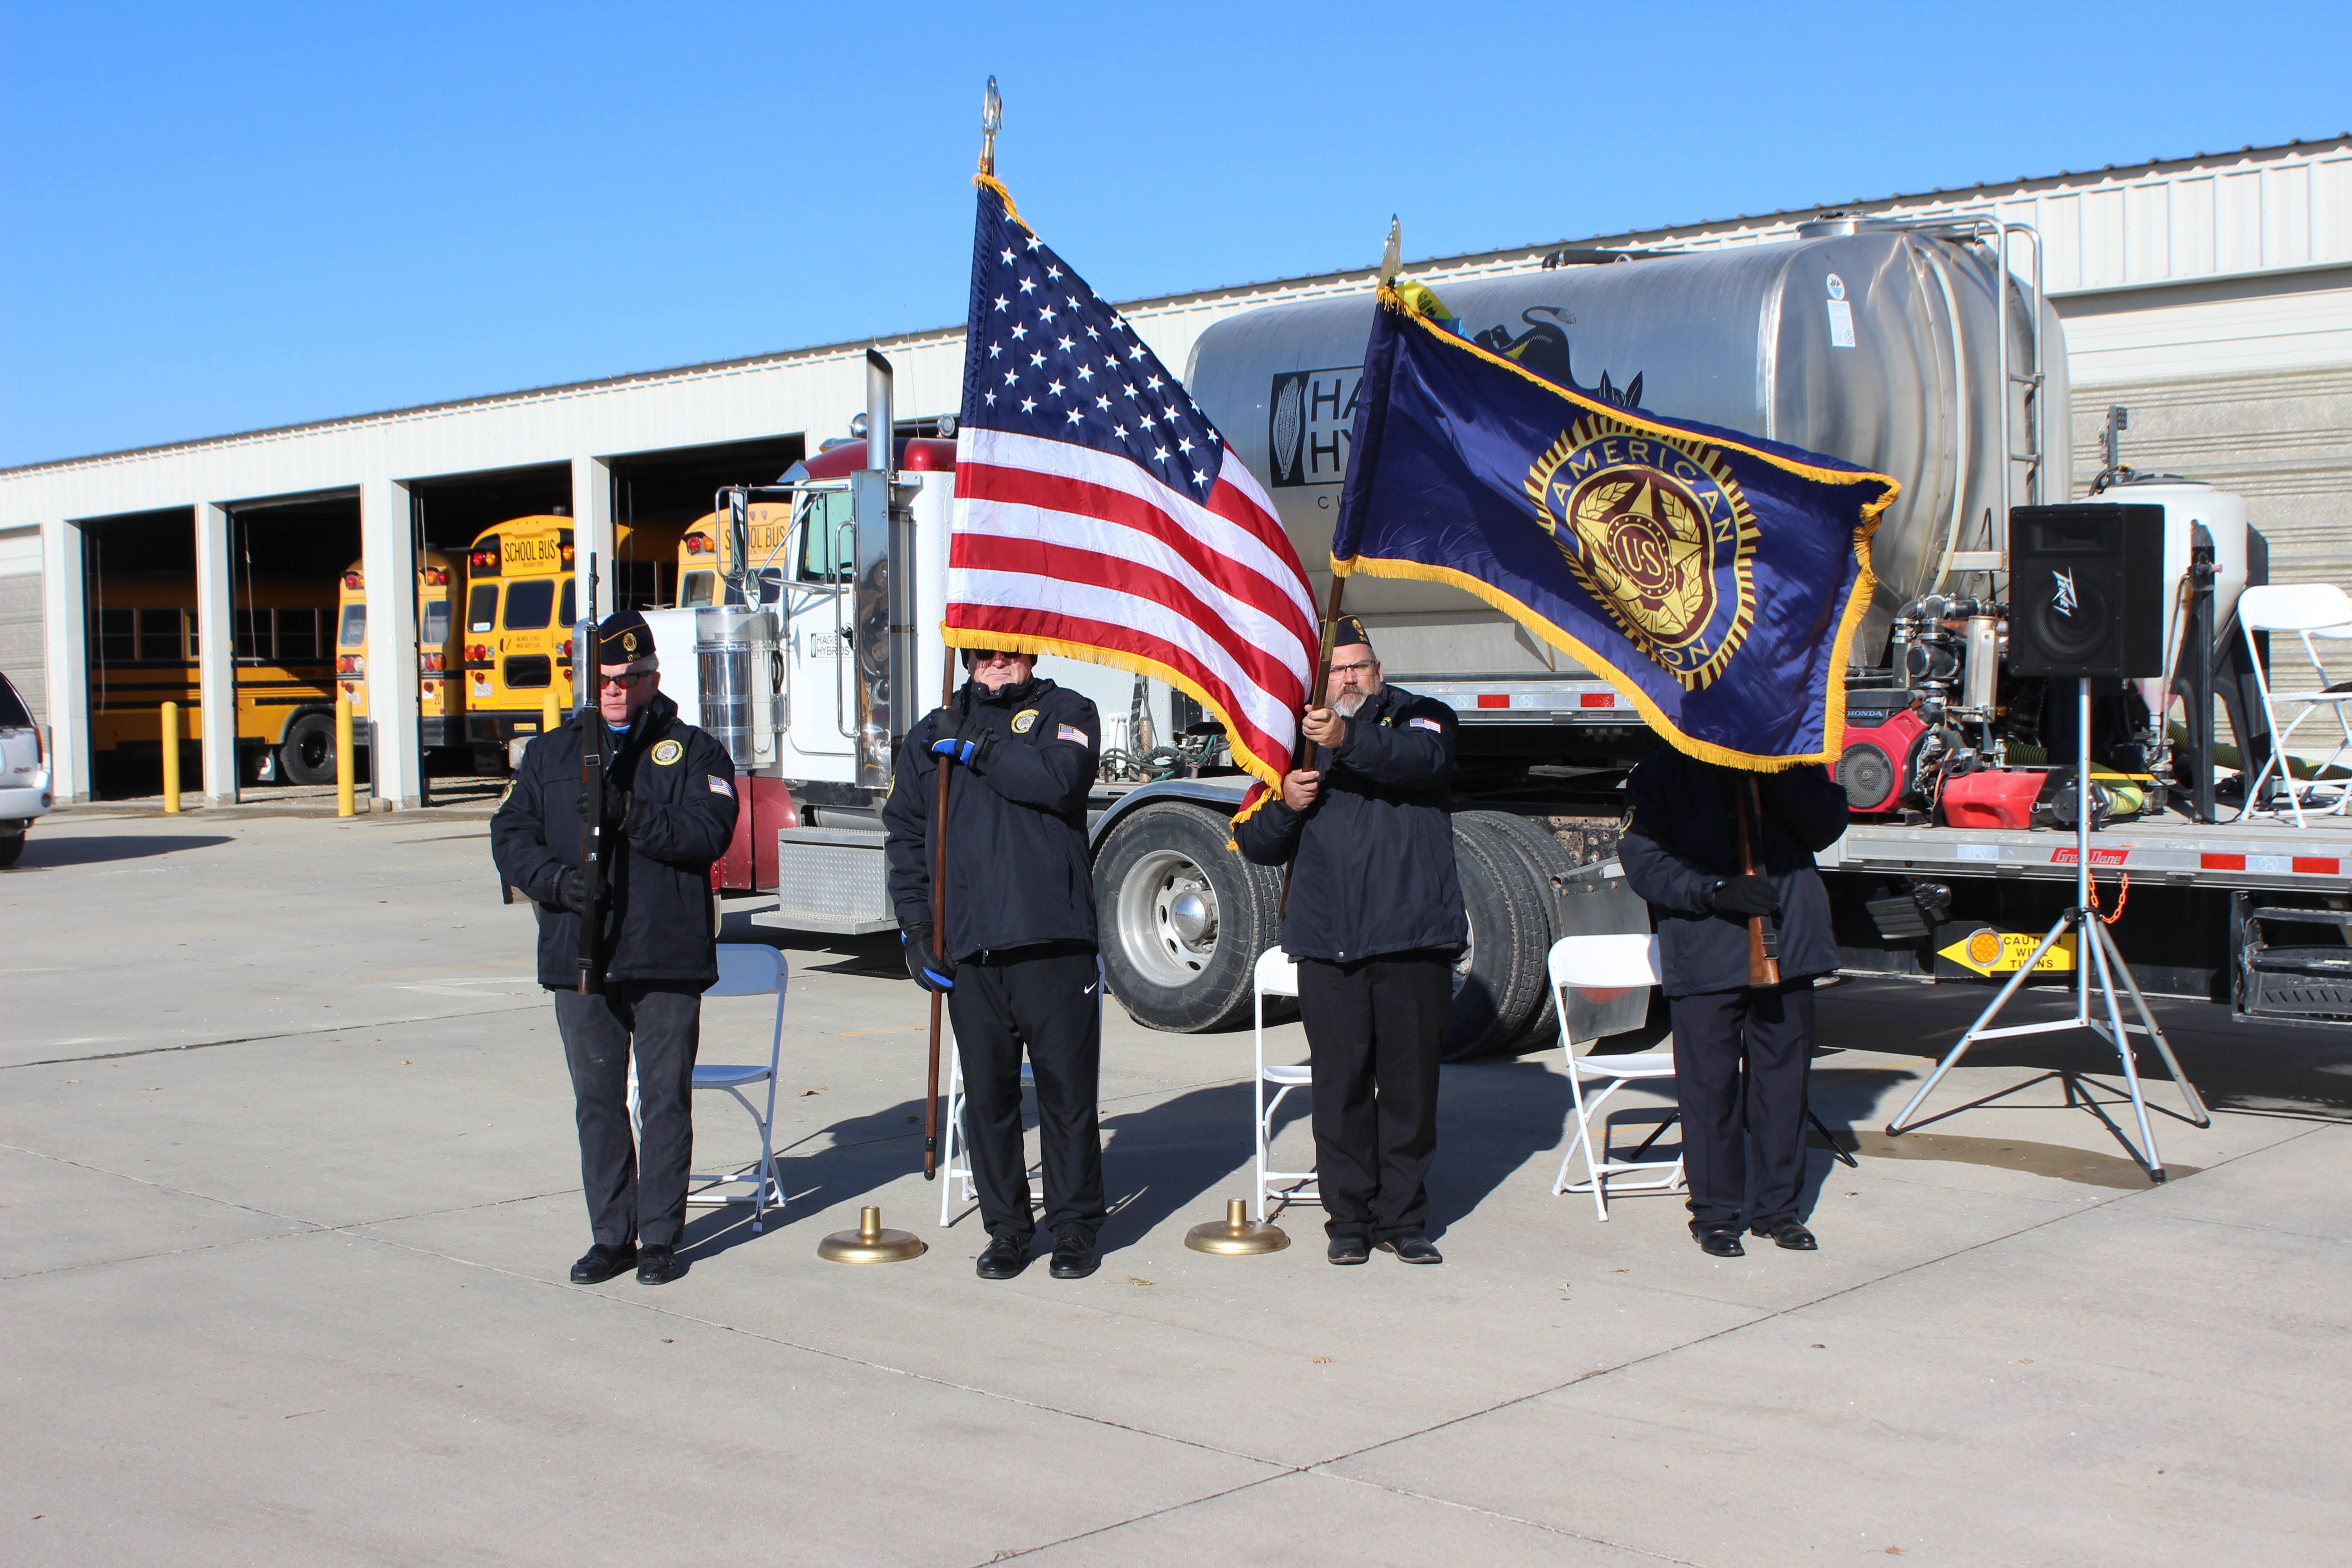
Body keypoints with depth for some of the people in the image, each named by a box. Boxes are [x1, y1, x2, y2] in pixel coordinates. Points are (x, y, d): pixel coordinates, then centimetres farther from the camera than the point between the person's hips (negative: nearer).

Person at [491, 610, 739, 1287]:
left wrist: (630, 812, -20)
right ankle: (610, 1236, 17)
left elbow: (709, 830, -10)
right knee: (597, 1101, 8)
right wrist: (554, 878, -10)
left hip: (668, 958, -3)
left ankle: (660, 1237, 11)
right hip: (577, 956, 3)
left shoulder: (692, 750, 6)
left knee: (666, 1099, 2)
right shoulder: (550, 753, 15)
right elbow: (511, 834, 8)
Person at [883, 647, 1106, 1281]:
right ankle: (1006, 1227, 18)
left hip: (1053, 941, -3)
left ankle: (1075, 1227, 13)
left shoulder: (1066, 712, 8)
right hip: (968, 945, 3)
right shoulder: (935, 734, 18)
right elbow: (904, 830, 17)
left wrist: (975, 749, -7)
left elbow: (1060, 779, -13)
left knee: (1068, 1088, 1)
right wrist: (916, 925, 7)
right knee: (987, 1093, 6)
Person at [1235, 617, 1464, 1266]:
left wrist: (1351, 739, -34)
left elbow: (1425, 757, -17)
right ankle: (1348, 1219, 11)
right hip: (1328, 944, 1)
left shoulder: (1420, 718, 9)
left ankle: (1402, 1218, 14)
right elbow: (1255, 843, 15)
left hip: (1414, 941, -1)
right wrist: (1284, 803, -7)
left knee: (1411, 1083, 4)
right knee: (1340, 1085, 1)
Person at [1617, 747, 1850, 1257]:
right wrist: (1716, 892, -19)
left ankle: (1778, 1206, 22)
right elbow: (1644, 861, -6)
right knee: (1710, 1082, 0)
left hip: (1788, 946, 3)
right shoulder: (1661, 772, 2)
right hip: (1704, 959, -3)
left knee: (1784, 1074, 8)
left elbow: (1827, 826, -1)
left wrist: (1774, 774, -15)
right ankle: (1714, 1213, 13)